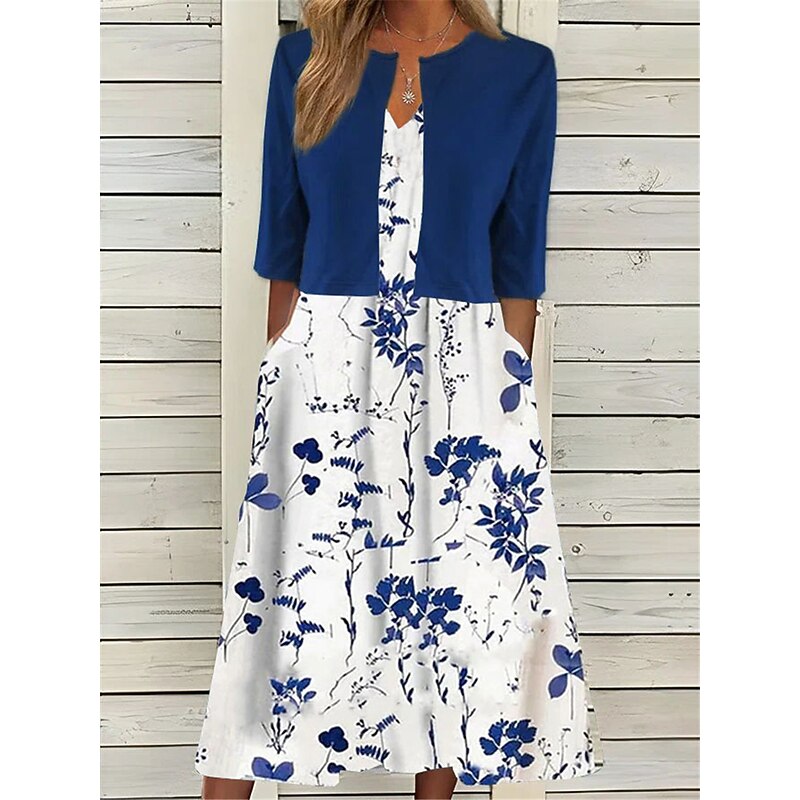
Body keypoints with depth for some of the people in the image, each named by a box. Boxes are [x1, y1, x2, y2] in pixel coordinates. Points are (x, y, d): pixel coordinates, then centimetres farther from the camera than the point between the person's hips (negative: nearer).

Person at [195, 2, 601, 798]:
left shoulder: (521, 70, 3)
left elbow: (518, 257, 4)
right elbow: (282, 242, 7)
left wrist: (513, 392, 2)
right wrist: (281, 371, 5)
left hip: (461, 377, 0)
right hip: (325, 369, 0)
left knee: (453, 603, 8)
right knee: (290, 603, 2)